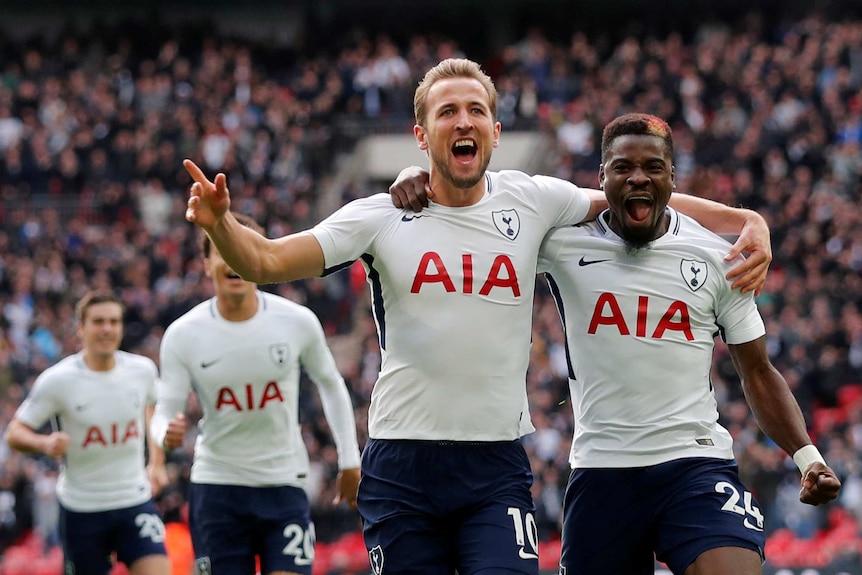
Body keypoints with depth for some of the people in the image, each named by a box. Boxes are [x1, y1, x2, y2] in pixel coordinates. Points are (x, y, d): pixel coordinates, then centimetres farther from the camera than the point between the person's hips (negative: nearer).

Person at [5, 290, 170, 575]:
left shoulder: (142, 370, -2)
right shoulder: (57, 380, -12)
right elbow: (14, 433, -8)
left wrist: (156, 463, 13)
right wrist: (45, 443, -29)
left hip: (136, 501, 2)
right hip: (81, 509, -2)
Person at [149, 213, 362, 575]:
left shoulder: (298, 322, -8)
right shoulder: (182, 335, -9)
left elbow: (330, 385, 9)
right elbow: (165, 410, -6)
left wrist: (349, 460, 10)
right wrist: (168, 433, -31)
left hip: (284, 483, 0)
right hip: (216, 486, 0)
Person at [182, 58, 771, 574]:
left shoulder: (531, 201, 3)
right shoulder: (382, 217, -1)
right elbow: (266, 261, -7)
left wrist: (742, 223, 1)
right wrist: (220, 222, -27)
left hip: (496, 470, 0)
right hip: (401, 467, 0)